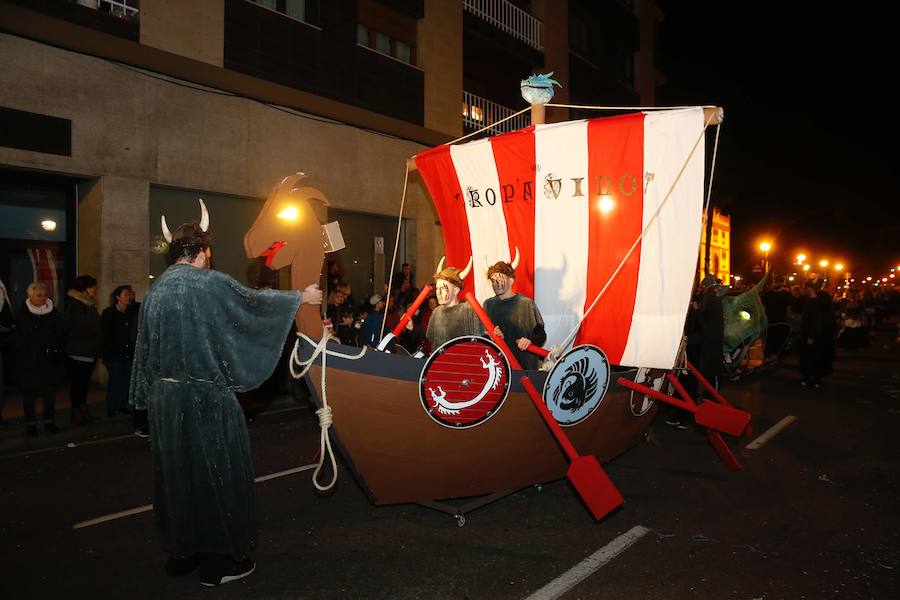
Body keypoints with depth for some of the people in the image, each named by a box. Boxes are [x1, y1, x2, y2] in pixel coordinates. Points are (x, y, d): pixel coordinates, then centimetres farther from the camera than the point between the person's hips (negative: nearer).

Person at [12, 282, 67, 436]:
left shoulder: (53, 313, 6)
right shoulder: (21, 315, 0)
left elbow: (62, 335, 6)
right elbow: (17, 339, -4)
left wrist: (59, 353, -3)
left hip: (50, 362, 2)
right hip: (29, 363, -2)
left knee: (50, 392, 7)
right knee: (29, 393, 5)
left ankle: (49, 421, 18)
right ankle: (30, 424, 14)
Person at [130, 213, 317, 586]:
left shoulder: (155, 291, 7)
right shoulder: (211, 283, -11)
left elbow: (145, 352, 10)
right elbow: (256, 302, 0)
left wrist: (151, 396, 18)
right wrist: (301, 297, 14)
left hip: (164, 398, 6)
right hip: (206, 399, -6)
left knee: (176, 473, 16)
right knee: (216, 472, 6)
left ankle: (181, 552, 28)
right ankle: (219, 560, 15)